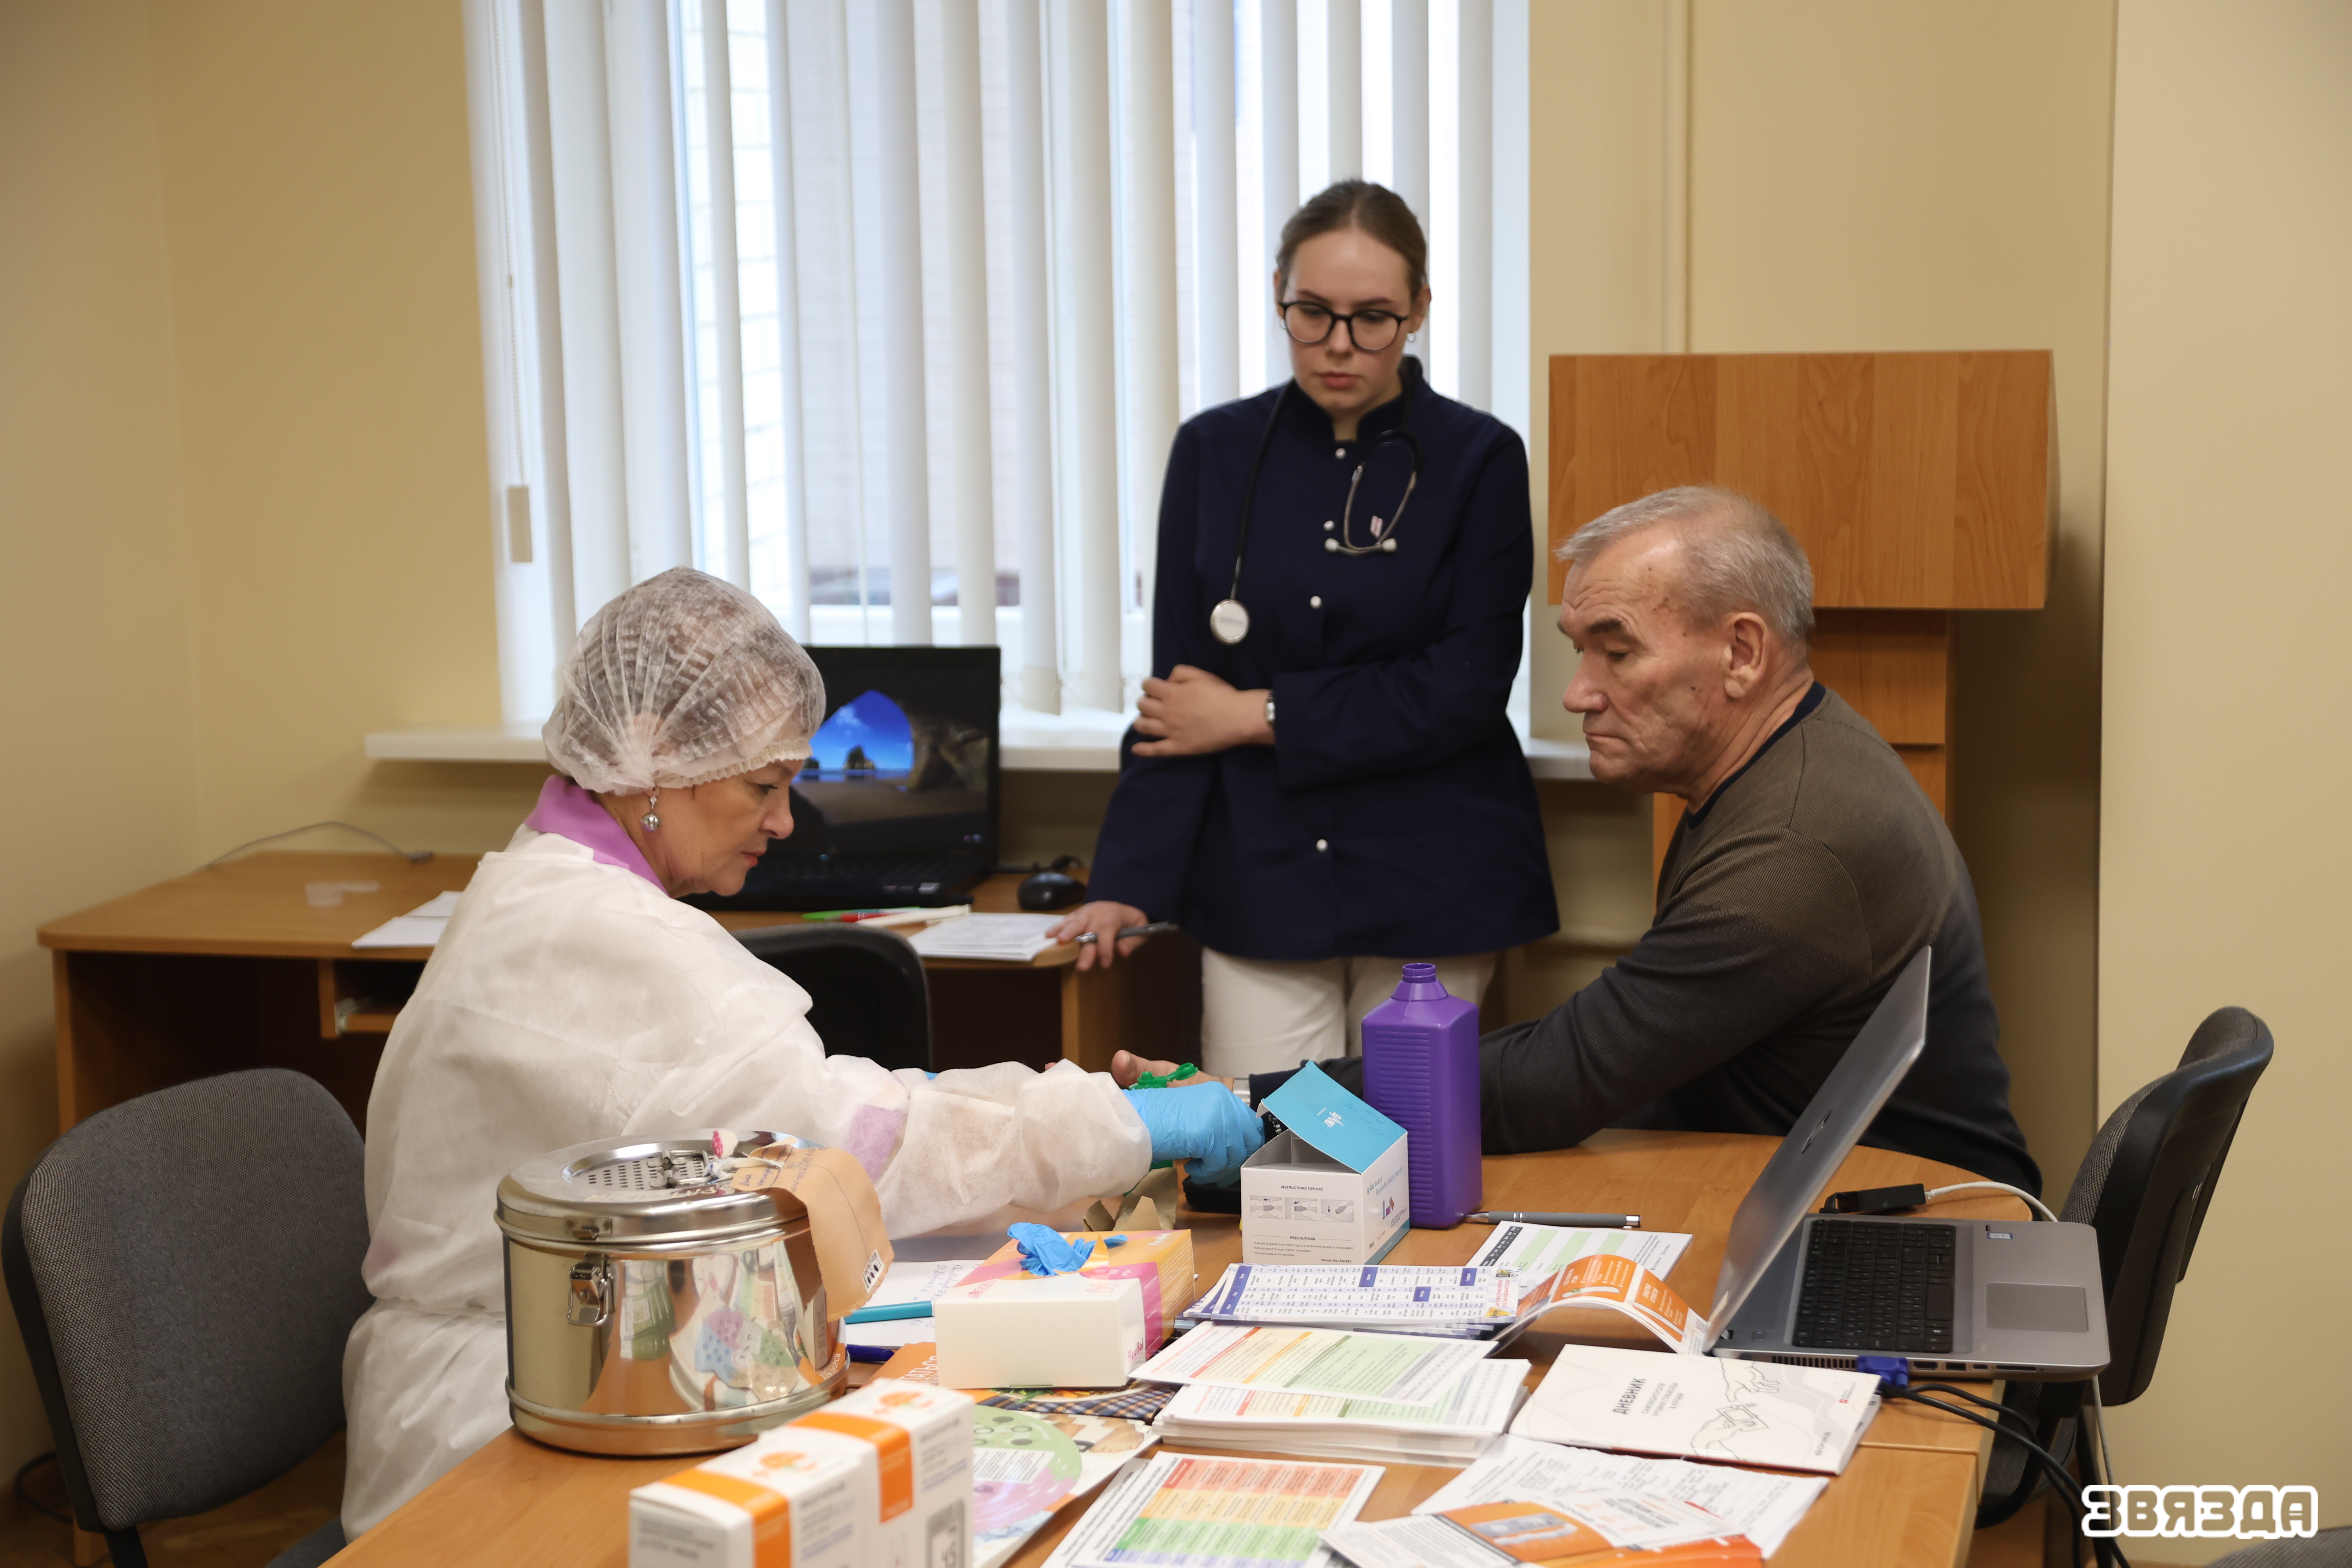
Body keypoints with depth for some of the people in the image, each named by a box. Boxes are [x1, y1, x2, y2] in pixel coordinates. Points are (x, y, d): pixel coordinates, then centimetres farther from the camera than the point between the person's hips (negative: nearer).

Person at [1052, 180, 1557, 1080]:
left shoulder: (1478, 459, -1)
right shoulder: (1215, 453, 5)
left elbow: (1465, 687, -8)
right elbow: (1179, 690, 3)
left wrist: (1260, 716, -9)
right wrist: (1129, 884, -7)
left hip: (1429, 890, -1)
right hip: (1258, 886, 1)